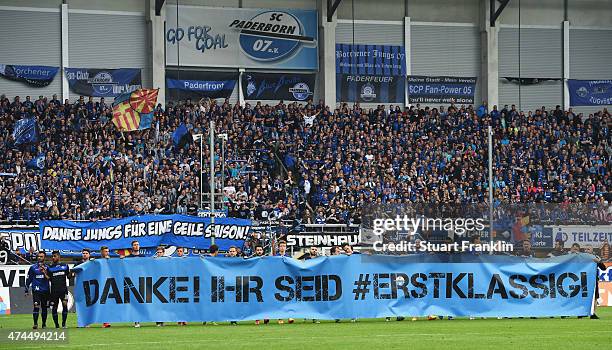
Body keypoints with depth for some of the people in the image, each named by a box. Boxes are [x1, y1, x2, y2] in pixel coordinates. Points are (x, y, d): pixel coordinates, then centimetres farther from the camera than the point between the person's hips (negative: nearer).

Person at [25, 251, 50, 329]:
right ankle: (35, 324, -13)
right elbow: (28, 279, 8)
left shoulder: (47, 268, 9)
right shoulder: (33, 267, 5)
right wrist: (26, 290, 5)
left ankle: (44, 324, 18)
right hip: (36, 290, -2)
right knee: (36, 306, -14)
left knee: (44, 308, 8)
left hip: (45, 291, 2)